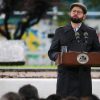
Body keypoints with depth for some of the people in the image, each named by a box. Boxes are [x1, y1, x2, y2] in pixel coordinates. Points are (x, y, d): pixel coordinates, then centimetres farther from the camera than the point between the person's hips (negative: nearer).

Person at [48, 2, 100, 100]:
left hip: (83, 76, 0)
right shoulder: (60, 31, 11)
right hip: (65, 76, 0)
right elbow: (51, 52, 10)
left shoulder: (91, 32, 12)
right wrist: (58, 56, -12)